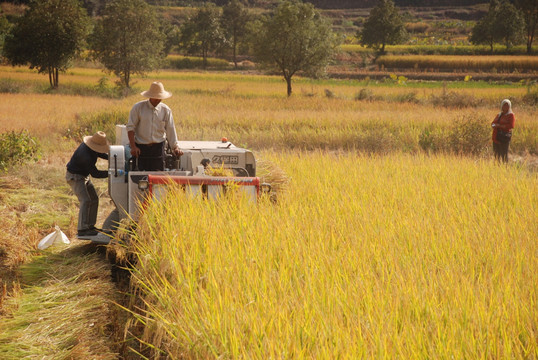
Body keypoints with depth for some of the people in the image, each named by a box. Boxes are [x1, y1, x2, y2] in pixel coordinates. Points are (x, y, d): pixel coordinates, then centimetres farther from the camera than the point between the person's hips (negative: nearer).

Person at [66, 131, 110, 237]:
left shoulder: (92, 147, -6)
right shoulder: (86, 155, -33)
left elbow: (101, 154, 14)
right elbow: (95, 173, -28)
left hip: (83, 176, 10)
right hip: (74, 177, -10)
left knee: (94, 199, 12)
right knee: (85, 201, -20)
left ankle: (90, 226, 19)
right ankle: (82, 230, -21)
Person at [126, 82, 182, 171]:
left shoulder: (166, 110, 4)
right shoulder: (138, 107, -2)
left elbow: (171, 130, 6)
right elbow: (130, 127, -3)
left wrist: (175, 148, -3)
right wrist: (133, 146, -11)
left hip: (158, 147, 2)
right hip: (141, 148, -1)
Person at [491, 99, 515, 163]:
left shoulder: (511, 115, -1)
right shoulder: (499, 115, 19)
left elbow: (511, 126, -12)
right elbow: (493, 123, 18)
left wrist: (499, 126, -13)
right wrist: (494, 125, -7)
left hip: (505, 137, -6)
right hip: (496, 137, 6)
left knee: (504, 154, -8)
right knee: (496, 154, 4)